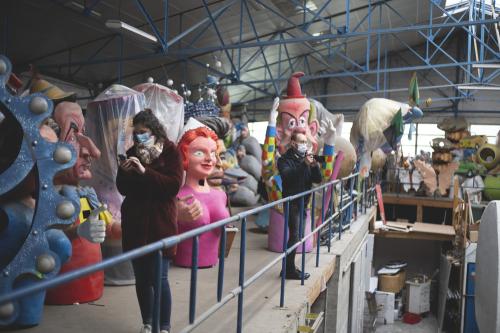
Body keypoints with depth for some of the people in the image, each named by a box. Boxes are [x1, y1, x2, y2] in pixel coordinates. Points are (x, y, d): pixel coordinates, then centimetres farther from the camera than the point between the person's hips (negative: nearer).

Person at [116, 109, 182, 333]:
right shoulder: (132, 153, 9)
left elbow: (174, 185, -14)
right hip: (134, 223, 4)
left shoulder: (170, 151, -2)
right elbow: (122, 189, 10)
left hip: (160, 223, -4)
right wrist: (124, 173, -10)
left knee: (159, 278, -5)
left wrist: (145, 172, -21)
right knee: (141, 277, 9)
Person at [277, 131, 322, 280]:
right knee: (294, 236, -10)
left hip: (303, 203, 7)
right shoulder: (285, 160, -5)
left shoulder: (306, 158, 14)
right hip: (292, 203, -7)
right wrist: (304, 164, -29)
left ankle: (289, 268, 18)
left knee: (296, 236, 9)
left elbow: (318, 179, 7)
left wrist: (315, 166, -11)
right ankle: (290, 270, -2)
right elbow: (287, 175, -25)